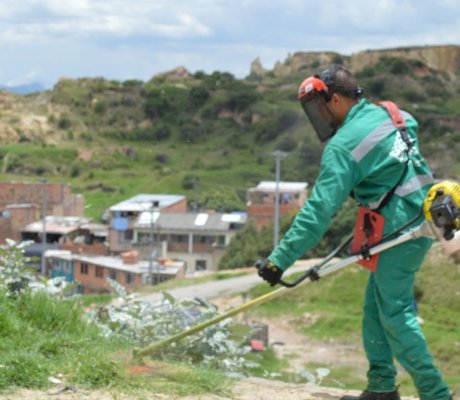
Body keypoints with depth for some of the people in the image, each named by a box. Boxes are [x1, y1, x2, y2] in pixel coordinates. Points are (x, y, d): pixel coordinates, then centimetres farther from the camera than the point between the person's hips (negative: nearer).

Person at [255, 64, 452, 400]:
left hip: (399, 233, -9)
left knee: (395, 315, -1)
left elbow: (319, 212, -22)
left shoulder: (344, 145, -18)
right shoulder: (389, 114, 6)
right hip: (422, 219, 9)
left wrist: (280, 260, -21)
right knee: (375, 307, 16)